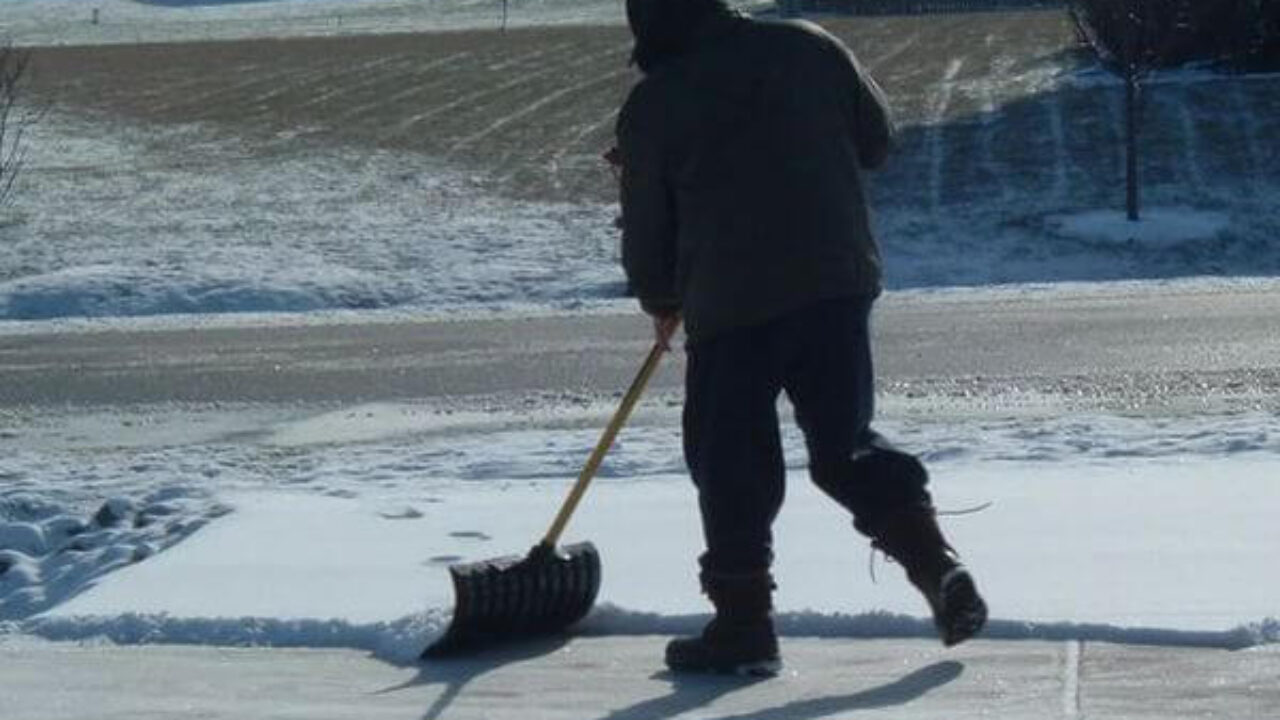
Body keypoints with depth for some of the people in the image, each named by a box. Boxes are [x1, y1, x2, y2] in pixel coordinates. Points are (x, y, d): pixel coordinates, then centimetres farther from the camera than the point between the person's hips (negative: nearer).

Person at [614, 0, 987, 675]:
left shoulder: (653, 104, 0)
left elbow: (646, 227, 8)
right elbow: (877, 139, 16)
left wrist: (661, 303, 25)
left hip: (730, 303, -3)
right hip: (839, 283, 4)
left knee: (729, 460, 7)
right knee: (846, 442, 15)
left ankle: (743, 620, 6)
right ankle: (933, 558, 0)